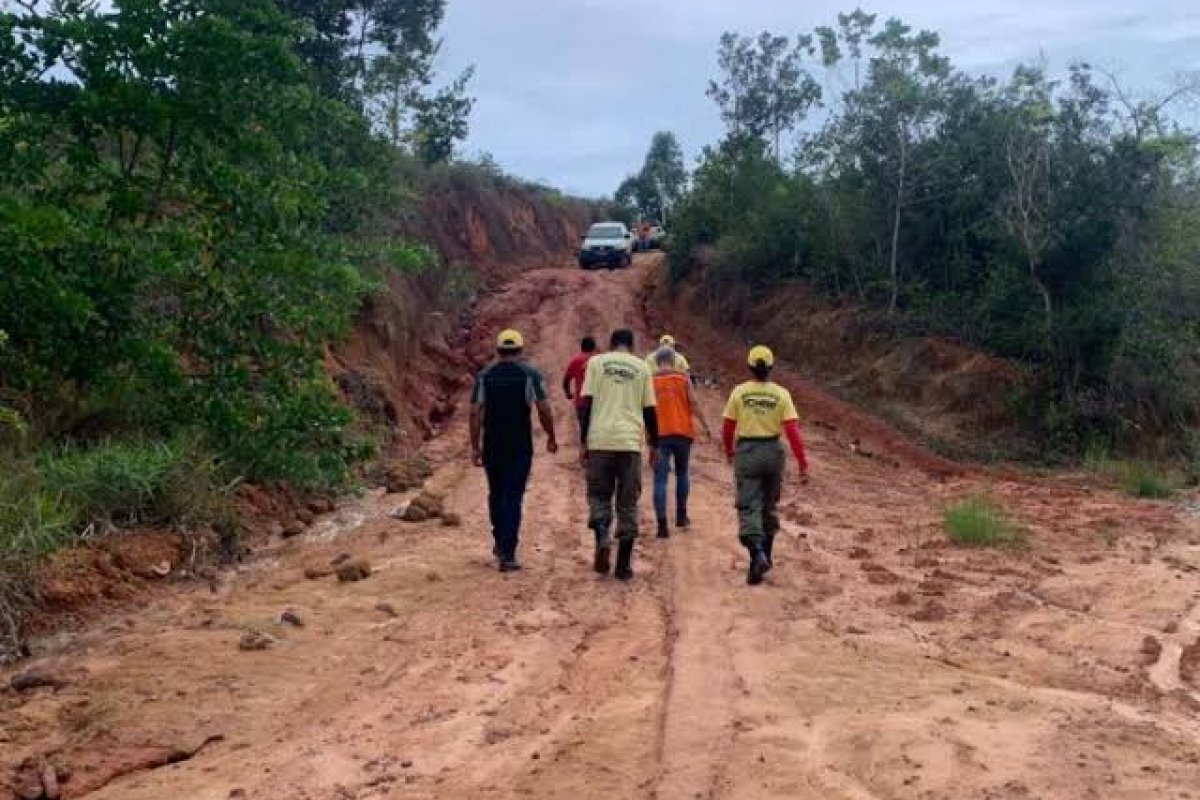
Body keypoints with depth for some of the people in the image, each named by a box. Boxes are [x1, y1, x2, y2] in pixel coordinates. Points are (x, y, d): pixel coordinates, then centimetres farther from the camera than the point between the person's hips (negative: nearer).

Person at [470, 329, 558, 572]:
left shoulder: (484, 376, 4)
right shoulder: (530, 375, -3)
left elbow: (475, 413, 0)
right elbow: (544, 409, -8)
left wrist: (475, 446, 4)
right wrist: (551, 437, 5)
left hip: (492, 445, 2)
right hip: (520, 446, -2)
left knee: (496, 494, 19)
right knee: (513, 497, -2)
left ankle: (500, 542, 32)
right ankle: (507, 554, -7)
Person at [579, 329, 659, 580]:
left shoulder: (596, 362, 6)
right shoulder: (641, 367, 9)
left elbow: (586, 403, 1)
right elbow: (649, 410, 8)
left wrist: (583, 442, 5)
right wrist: (654, 446, 16)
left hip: (600, 440, -1)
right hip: (631, 441, 1)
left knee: (599, 494, 12)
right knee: (628, 503, 6)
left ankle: (602, 537, -15)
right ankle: (624, 564, 7)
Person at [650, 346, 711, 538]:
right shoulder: (683, 378, 1)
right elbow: (694, 404, -5)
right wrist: (705, 426, 3)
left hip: (660, 434, 0)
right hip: (682, 432, 0)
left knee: (660, 479, -1)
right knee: (682, 474, 20)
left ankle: (662, 524, -9)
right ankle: (681, 516, 25)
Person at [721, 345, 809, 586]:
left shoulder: (739, 392, -4)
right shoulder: (781, 394, -4)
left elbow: (727, 429, 0)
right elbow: (793, 431, -11)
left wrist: (729, 452, 19)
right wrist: (803, 464, -9)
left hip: (747, 452, -2)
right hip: (773, 452, 2)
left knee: (749, 507, -3)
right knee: (770, 506, 19)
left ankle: (757, 554, -25)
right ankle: (765, 555, 28)